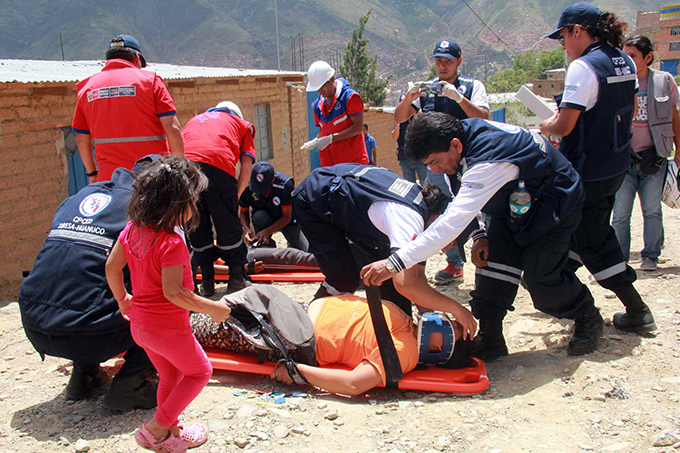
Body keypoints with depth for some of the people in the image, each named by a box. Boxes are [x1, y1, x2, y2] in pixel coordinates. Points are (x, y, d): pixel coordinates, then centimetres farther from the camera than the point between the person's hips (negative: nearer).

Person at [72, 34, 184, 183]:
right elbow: (172, 128, -8)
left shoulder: (87, 86, 11)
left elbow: (81, 139, 12)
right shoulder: (149, 79, 0)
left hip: (108, 178, 3)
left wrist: (92, 173, 23)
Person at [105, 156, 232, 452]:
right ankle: (156, 428, 14)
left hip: (139, 324, 8)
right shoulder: (172, 243, -27)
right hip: (168, 327, -8)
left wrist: (122, 299, 22)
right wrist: (211, 308, -21)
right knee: (199, 372, 14)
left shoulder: (132, 229, -1)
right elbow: (173, 292, -30)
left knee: (170, 377, 25)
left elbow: (111, 266, 7)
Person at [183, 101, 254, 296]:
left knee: (196, 225, 15)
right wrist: (235, 196, 22)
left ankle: (207, 282, 20)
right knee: (228, 226, 10)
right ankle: (237, 279, 18)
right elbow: (246, 167, 16)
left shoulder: (194, 120, 40)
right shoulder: (242, 124, 30)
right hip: (218, 165, -3)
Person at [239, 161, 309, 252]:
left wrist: (267, 231, -37)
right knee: (259, 216, -34)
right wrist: (246, 229, -30)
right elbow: (243, 212, -9)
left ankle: (291, 245, 24)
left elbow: (286, 216, -25)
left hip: (286, 220, -1)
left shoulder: (285, 184, -31)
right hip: (266, 220, 1)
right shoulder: (246, 186, -24)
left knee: (303, 249, -11)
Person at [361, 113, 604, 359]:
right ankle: (490, 338, 3)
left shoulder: (488, 162, -40)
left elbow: (453, 221, -47)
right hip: (514, 201, 8)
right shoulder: (467, 129, -14)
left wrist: (395, 263, -51)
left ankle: (588, 319, 23)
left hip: (553, 206, -8)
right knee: (492, 263, -7)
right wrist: (478, 236, -9)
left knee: (541, 280, -6)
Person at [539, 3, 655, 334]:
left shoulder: (583, 67, -20)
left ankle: (637, 310, 8)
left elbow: (564, 127, -23)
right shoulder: (625, 62, 7)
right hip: (617, 166, 9)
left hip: (588, 172, -9)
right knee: (582, 229, 22)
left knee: (594, 241, 3)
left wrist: (547, 126, -1)